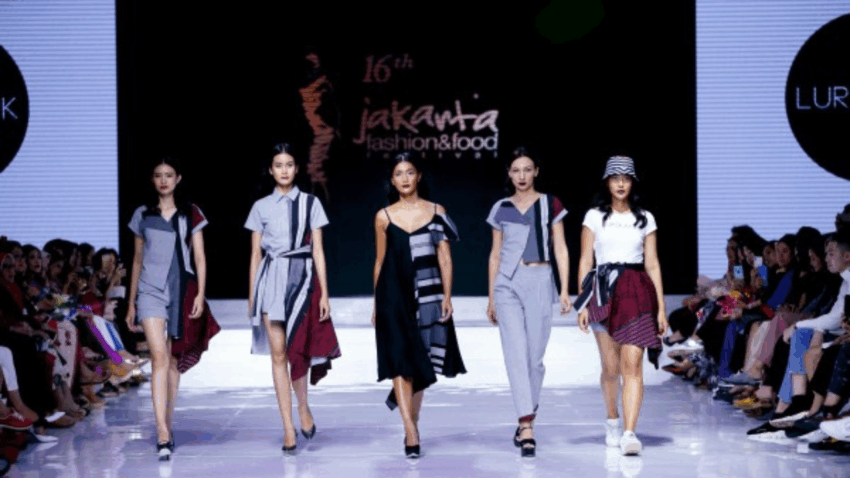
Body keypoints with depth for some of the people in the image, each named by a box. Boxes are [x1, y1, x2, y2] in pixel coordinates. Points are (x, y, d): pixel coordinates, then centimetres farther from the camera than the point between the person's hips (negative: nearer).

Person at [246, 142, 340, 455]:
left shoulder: (310, 203, 8)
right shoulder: (261, 207, 10)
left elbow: (318, 251, 6)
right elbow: (255, 255, 12)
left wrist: (324, 293, 0)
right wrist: (252, 296, 8)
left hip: (302, 277, -1)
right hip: (271, 279, 1)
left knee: (297, 348, -9)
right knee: (278, 353, -2)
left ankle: (303, 406, 19)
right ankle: (288, 428, 2)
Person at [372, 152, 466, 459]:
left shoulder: (436, 212, 5)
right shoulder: (384, 217, 5)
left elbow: (445, 259, 4)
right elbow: (380, 262, 10)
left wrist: (447, 296, -5)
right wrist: (377, 304, 11)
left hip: (428, 296, 1)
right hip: (395, 297, -1)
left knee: (422, 364, 8)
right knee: (400, 361, -9)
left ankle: (410, 421, 27)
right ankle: (411, 432, -12)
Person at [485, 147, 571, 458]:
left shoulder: (550, 205, 7)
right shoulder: (501, 209, 11)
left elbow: (560, 249, 5)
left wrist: (565, 290, -3)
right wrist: (491, 297, 14)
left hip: (540, 282, -1)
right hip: (508, 283, 1)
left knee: (535, 356, 1)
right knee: (516, 353, -12)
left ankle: (526, 421, 18)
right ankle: (527, 426, -17)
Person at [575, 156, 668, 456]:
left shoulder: (644, 219, 11)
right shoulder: (595, 217, 8)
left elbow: (652, 265, 11)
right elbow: (585, 262, 7)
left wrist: (661, 308, 6)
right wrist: (583, 303, -1)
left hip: (637, 294, 0)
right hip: (604, 292, 0)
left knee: (632, 364, -12)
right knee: (611, 367, 4)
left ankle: (629, 434, -16)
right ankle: (612, 420, 30)